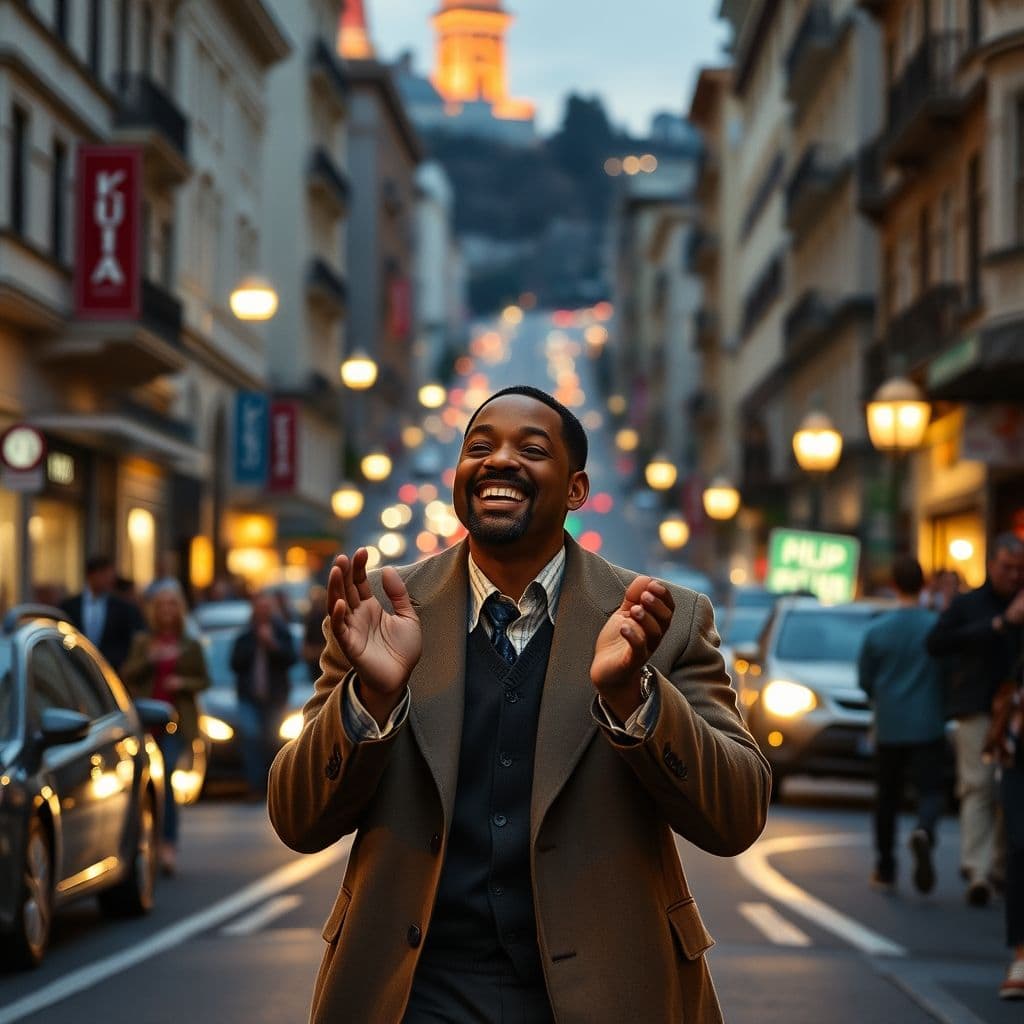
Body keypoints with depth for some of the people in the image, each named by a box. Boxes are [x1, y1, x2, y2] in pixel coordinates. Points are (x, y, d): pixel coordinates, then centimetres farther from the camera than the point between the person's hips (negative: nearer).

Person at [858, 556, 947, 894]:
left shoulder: (877, 630, -2)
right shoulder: (938, 626, -7)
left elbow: (865, 680, 5)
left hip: (889, 727, 2)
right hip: (928, 726, -2)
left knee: (888, 796, 13)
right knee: (931, 791, -1)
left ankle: (885, 870, 17)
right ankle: (924, 832, -33)